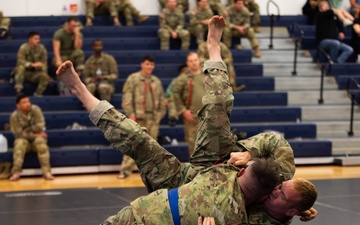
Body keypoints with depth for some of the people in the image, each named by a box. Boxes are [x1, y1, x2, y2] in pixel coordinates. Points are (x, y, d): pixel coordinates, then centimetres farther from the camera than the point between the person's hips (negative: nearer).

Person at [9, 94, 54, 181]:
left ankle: (47, 172, -43)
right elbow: (18, 134, -15)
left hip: (37, 137, 0)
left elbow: (40, 126, -15)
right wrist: (34, 135, -18)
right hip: (24, 139, 0)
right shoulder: (14, 116, -11)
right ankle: (16, 172, -41)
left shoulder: (35, 109, -9)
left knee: (40, 142, -34)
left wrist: (27, 130, -14)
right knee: (19, 144, -34)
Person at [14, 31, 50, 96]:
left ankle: (37, 94, -19)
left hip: (36, 73, 2)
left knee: (45, 77, -28)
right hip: (25, 72, -2)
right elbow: (20, 61, -22)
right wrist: (32, 64, -36)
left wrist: (44, 72, -19)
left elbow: (44, 62, -2)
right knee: (21, 67, -35)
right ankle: (18, 88, -37)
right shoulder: (23, 48, -11)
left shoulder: (42, 48, -3)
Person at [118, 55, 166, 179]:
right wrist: (130, 113, -13)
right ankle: (126, 169, -6)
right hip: (138, 117, -5)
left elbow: (161, 99, 20)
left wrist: (161, 112, 10)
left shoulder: (156, 81, 15)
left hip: (153, 117, 5)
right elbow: (127, 97, -6)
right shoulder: (133, 79, 0)